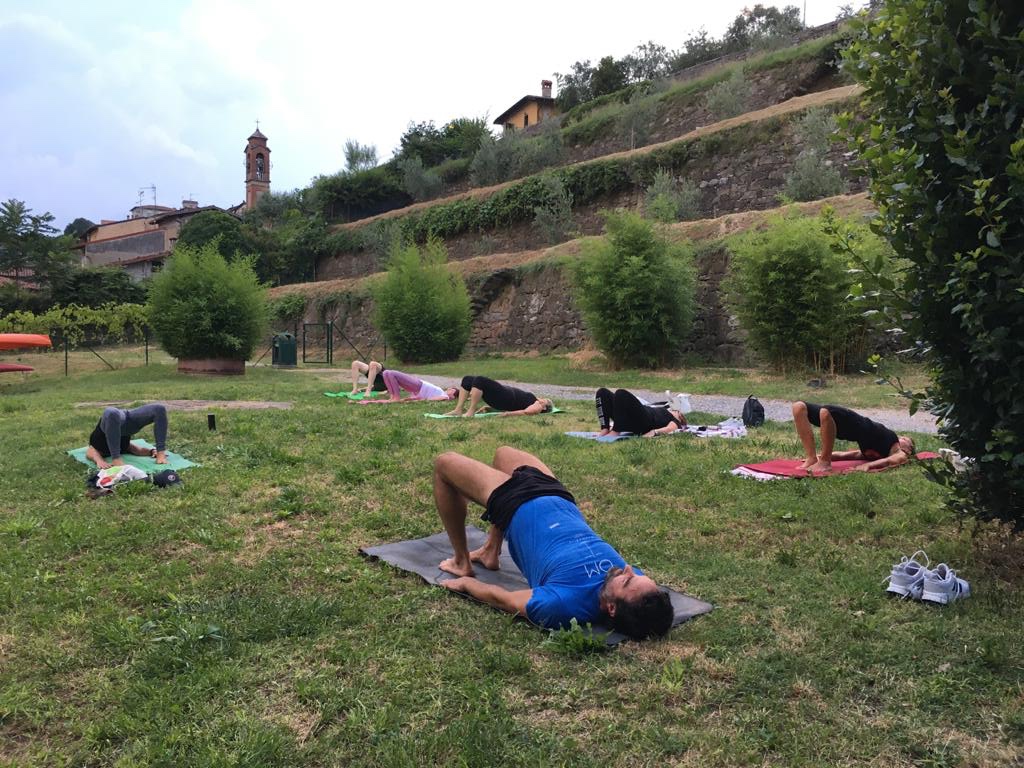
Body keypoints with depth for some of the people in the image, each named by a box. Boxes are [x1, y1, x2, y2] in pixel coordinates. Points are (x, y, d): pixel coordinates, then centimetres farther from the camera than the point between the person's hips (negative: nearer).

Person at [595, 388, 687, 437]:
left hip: (644, 421, -7)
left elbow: (670, 428, -4)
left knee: (621, 394, -30)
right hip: (630, 421, 7)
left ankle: (615, 431, -28)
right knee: (602, 392, -8)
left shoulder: (675, 421, 20)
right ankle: (605, 430, -22)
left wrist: (654, 432, -26)